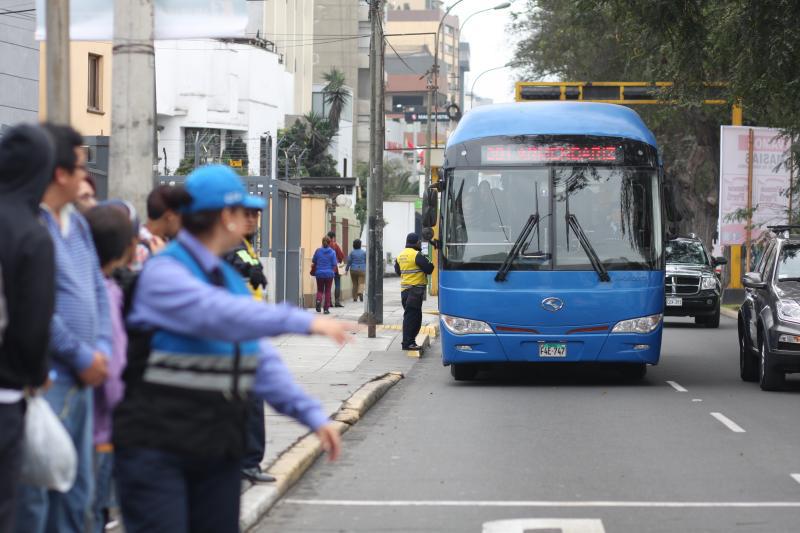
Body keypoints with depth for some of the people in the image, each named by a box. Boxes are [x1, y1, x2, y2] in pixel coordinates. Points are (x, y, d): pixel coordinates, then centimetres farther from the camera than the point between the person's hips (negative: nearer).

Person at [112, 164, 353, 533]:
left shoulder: (229, 278, 16)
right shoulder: (163, 274, -12)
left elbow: (262, 360, 12)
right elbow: (220, 315, -30)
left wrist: (312, 414, 0)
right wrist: (303, 322, -35)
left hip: (218, 449, 8)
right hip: (155, 447, -8)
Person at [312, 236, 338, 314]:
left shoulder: (318, 251, -3)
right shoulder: (332, 252, -6)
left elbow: (313, 261, 7)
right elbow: (334, 264, -5)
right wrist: (333, 272, 11)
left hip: (319, 273, 1)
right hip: (329, 274, -1)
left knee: (320, 290, 13)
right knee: (327, 291, 8)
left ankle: (318, 300, -17)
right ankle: (326, 308, 8)